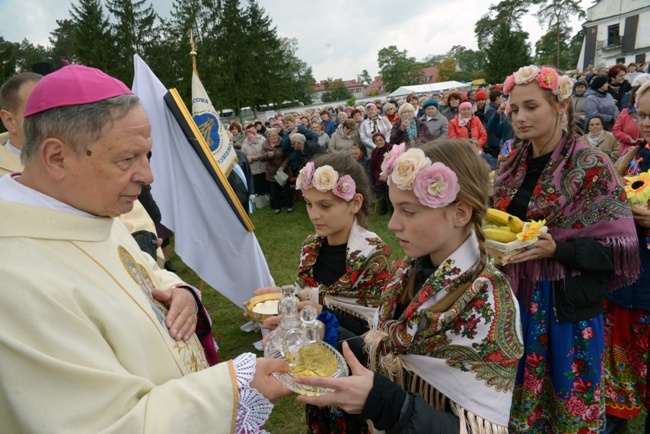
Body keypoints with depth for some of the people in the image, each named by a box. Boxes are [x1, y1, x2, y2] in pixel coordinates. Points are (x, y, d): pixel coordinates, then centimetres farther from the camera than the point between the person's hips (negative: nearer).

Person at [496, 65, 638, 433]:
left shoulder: (591, 165, -13)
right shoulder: (510, 164, 3)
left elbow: (619, 246, -12)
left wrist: (557, 249, -26)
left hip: (568, 304, -5)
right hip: (516, 297, 5)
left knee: (569, 399, 15)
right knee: (518, 395, 20)